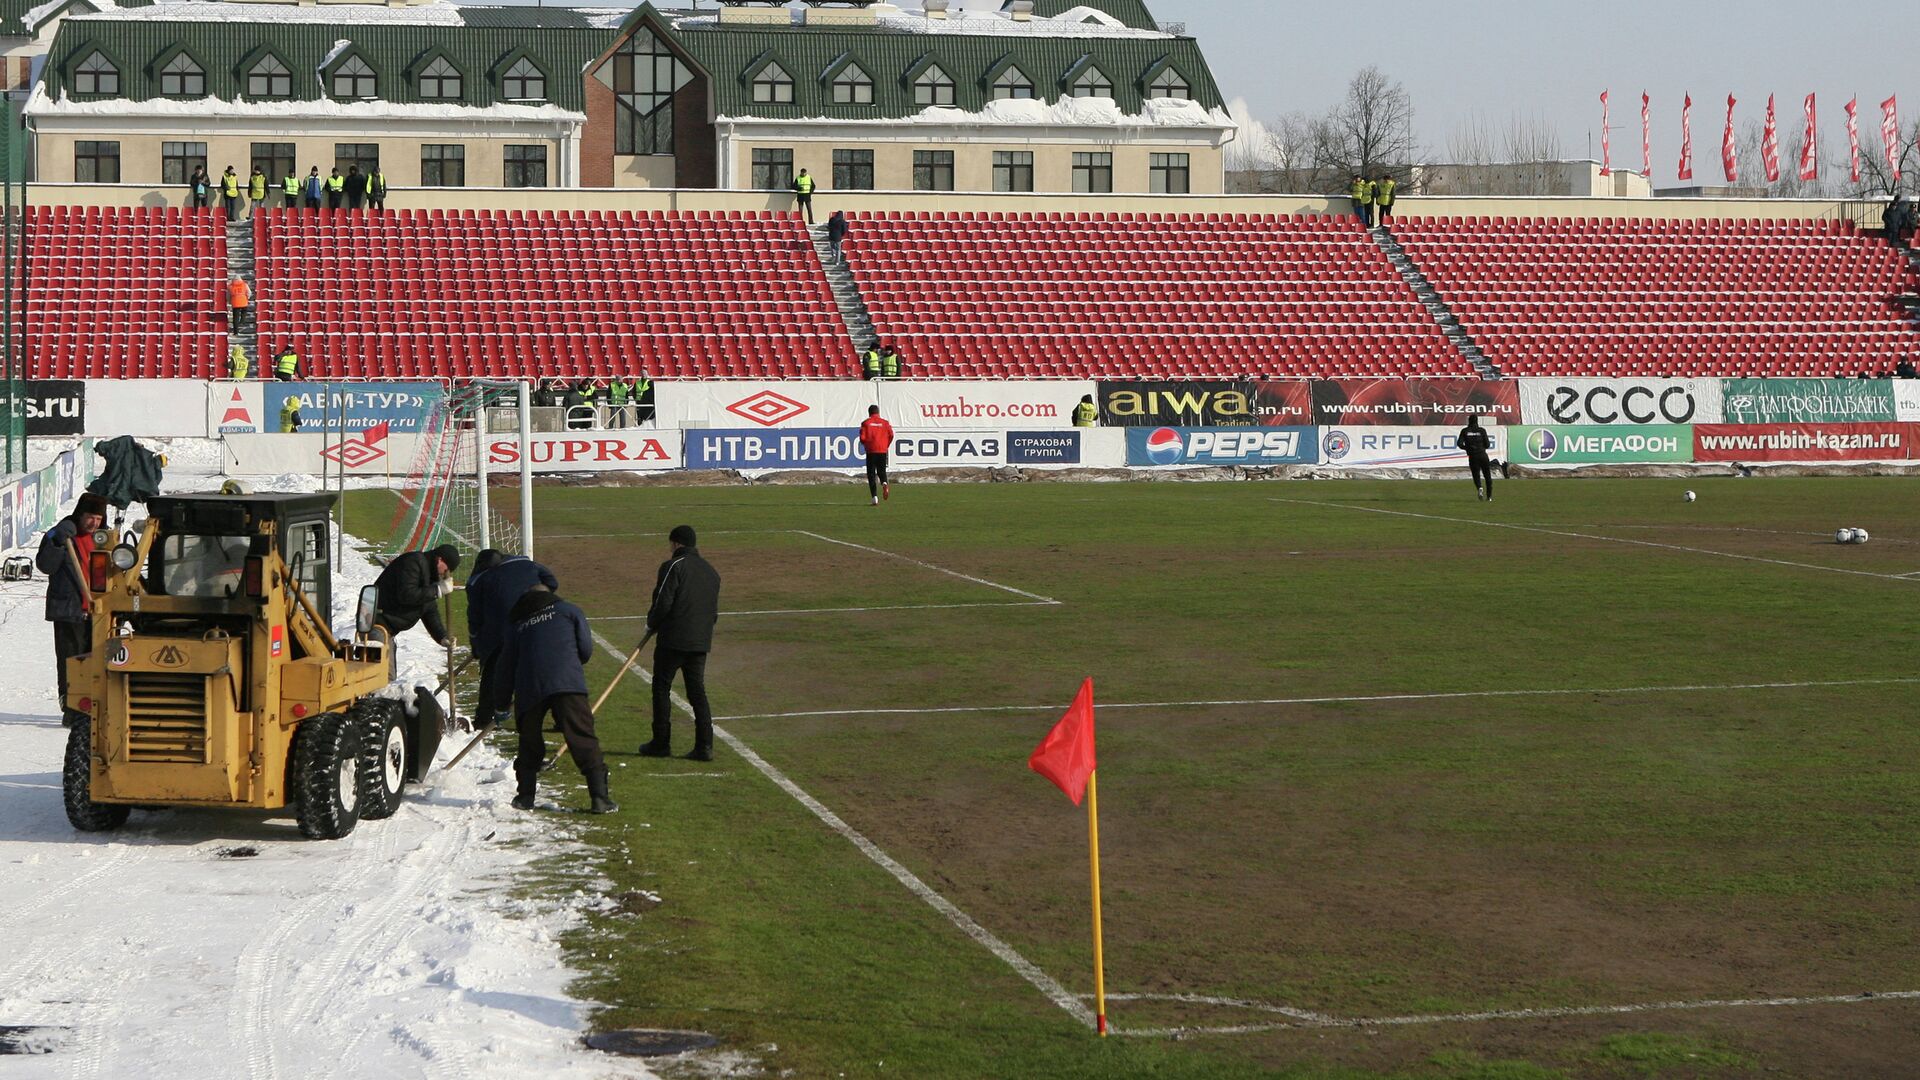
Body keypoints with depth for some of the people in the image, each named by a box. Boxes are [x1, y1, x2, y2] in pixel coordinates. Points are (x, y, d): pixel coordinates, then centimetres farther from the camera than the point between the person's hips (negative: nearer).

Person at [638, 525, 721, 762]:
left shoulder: (673, 566, -8)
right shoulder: (711, 572, 15)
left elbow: (663, 602, -13)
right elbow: (714, 611, 18)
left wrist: (652, 623, 3)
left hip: (673, 638, -6)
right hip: (701, 642, 6)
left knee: (661, 688, 5)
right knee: (697, 691, 9)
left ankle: (661, 743, 6)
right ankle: (704, 746, 1)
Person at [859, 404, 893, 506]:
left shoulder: (865, 423, 0)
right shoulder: (885, 422, 5)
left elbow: (862, 438, -6)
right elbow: (891, 435, -2)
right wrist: (886, 446, 12)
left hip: (871, 451, -2)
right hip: (882, 451, 2)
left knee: (871, 474, 4)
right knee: (881, 471, 16)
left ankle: (875, 499, -5)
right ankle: (884, 483, -20)